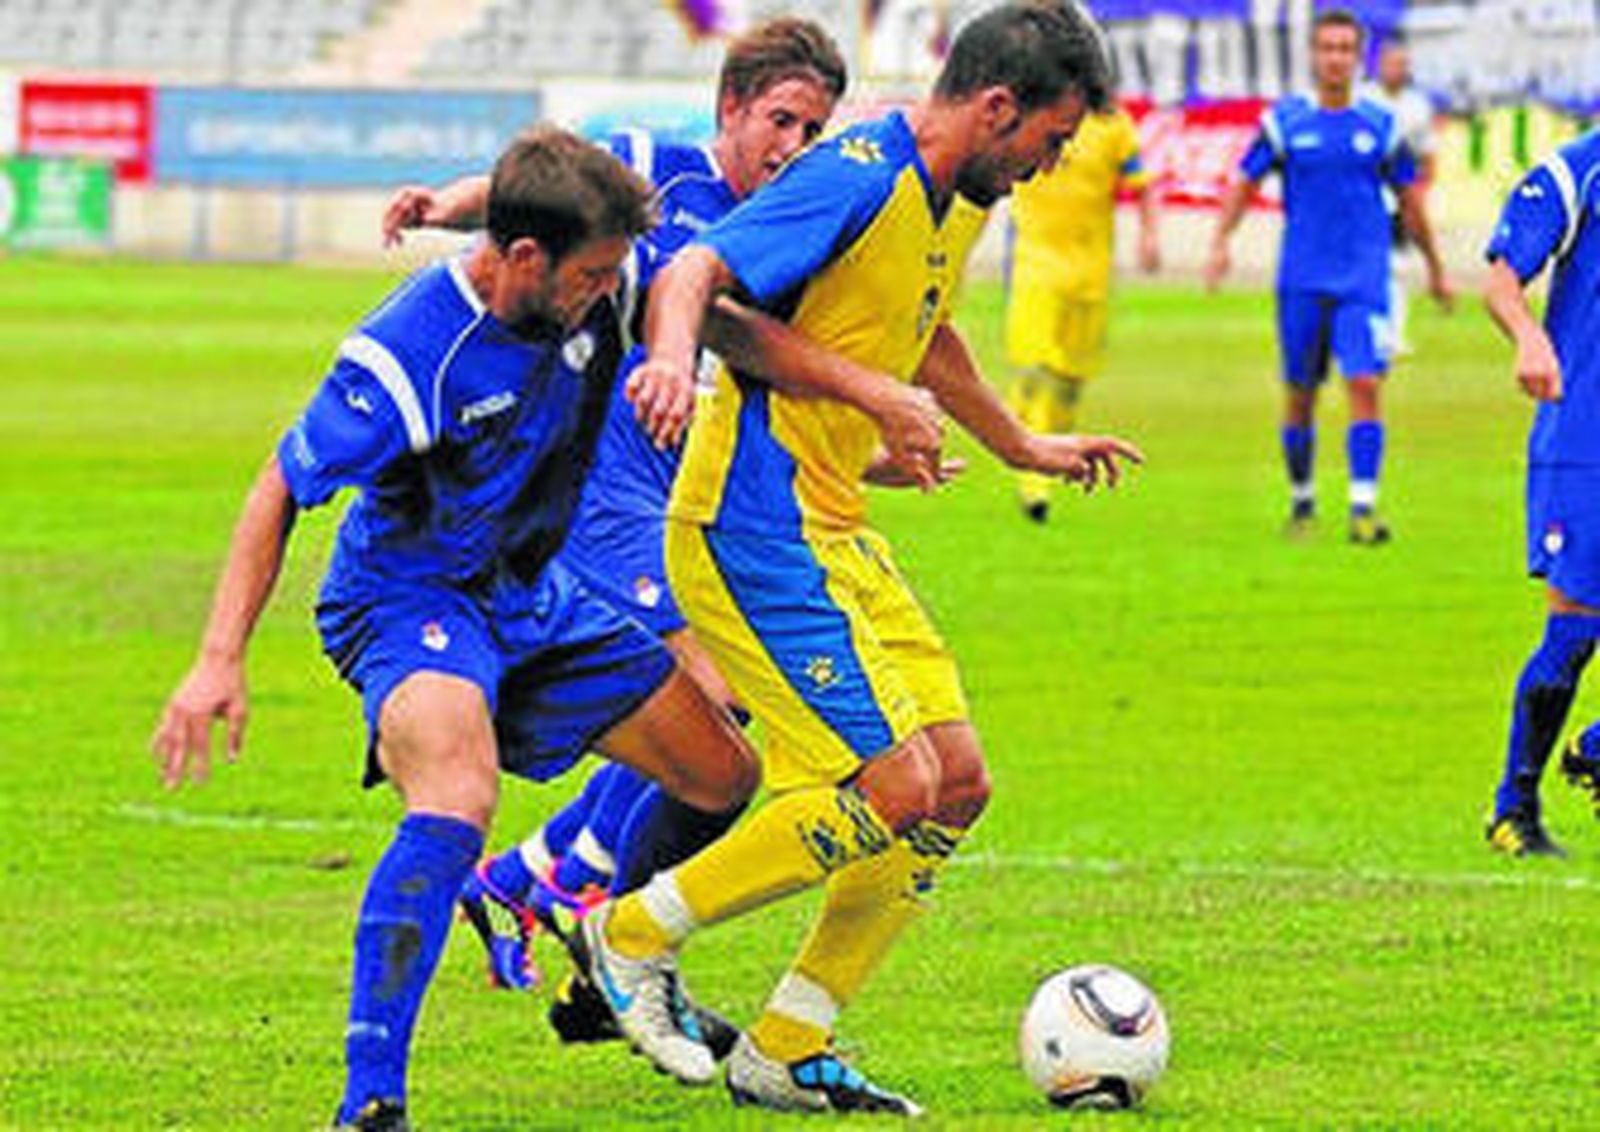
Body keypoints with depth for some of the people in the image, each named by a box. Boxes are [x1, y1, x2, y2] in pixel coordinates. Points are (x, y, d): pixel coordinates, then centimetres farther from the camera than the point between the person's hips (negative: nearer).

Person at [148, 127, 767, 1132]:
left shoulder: (600, 293, -13)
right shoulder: (405, 359, -30)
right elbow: (282, 491, -18)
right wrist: (220, 661, -22)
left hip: (534, 595, 8)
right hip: (408, 597, -8)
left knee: (725, 778, 11)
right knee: (459, 797, -36)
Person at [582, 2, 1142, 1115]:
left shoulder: (962, 199, 12)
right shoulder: (857, 179, -17)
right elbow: (691, 277, -29)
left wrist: (1021, 446, 46)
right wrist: (674, 356, -51)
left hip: (835, 536, 10)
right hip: (753, 530, -10)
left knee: (957, 783, 5)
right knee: (895, 784, -16)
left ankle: (784, 1051, 11)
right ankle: (635, 934, -1)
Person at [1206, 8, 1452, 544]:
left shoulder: (1380, 127, 5)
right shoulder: (1285, 122, 3)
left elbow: (1410, 201, 14)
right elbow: (1242, 185, 8)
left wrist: (1435, 269, 21)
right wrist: (1221, 243, -8)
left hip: (1364, 283, -1)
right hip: (1301, 283, 1)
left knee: (1365, 385, -15)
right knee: (1301, 395, 7)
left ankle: (1363, 508, -15)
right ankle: (1301, 499, 25)